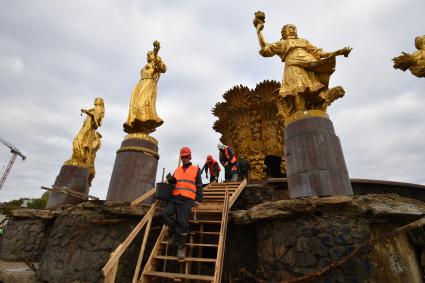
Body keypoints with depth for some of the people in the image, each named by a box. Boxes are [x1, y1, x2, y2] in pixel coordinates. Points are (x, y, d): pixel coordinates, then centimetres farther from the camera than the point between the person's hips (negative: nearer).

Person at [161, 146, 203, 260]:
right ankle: (174, 230, 13)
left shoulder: (196, 169, 7)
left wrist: (198, 199, -2)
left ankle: (181, 247, 8)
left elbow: (199, 186, 5)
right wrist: (171, 180, -2)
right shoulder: (177, 169, 19)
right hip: (175, 198, 4)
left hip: (187, 200, -4)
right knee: (165, 214, -13)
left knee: (182, 222, -7)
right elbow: (173, 182, 23)